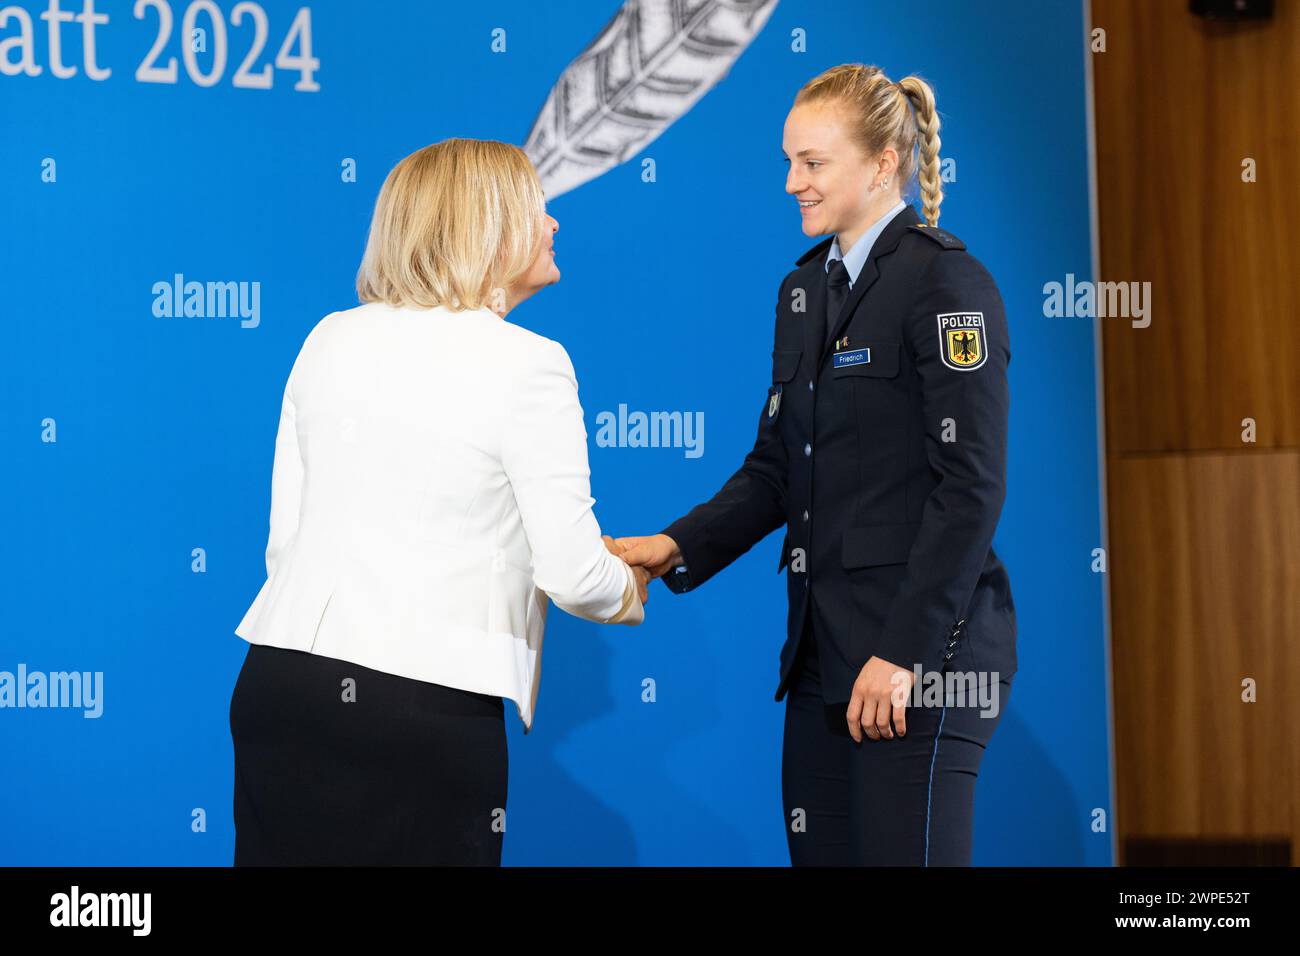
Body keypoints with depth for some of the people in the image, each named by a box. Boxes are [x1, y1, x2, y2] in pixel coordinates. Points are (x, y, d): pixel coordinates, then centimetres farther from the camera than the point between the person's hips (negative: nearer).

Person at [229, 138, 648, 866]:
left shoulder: (332, 339, 8)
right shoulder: (527, 365, -7)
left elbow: (284, 538, 11)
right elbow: (572, 573, -7)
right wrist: (627, 593, 15)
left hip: (285, 678, 5)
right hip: (428, 706, -5)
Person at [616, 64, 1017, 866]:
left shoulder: (947, 282, -9)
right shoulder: (805, 289, 16)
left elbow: (971, 485, -14)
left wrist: (905, 652, -18)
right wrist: (679, 548, 1)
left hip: (922, 650, -8)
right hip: (824, 651, 8)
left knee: (903, 852, -6)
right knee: (821, 852, 8)